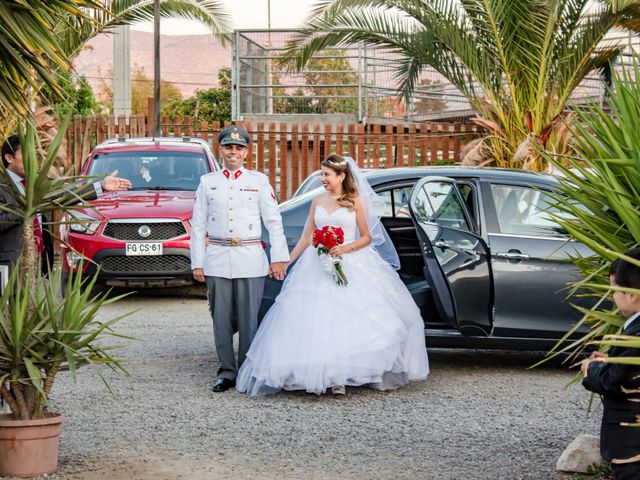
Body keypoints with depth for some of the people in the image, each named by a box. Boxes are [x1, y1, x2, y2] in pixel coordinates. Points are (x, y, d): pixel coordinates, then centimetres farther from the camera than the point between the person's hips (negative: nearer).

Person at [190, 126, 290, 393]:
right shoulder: (207, 182, 10)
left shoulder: (259, 181, 7)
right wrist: (197, 262, 4)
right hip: (217, 258, 1)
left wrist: (279, 258, -1)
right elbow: (198, 225, 10)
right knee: (221, 319, 3)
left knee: (249, 319, -3)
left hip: (250, 259, -1)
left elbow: (274, 222, 6)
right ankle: (226, 372, 12)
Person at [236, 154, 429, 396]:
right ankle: (318, 375, -2)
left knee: (346, 319, -10)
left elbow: (366, 237, 3)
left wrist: (345, 248, -14)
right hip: (318, 267, 3)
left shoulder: (355, 202, 3)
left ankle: (340, 376, -5)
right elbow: (306, 238, 14)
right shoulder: (318, 201, 12)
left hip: (350, 266, -3)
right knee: (316, 319, -6)